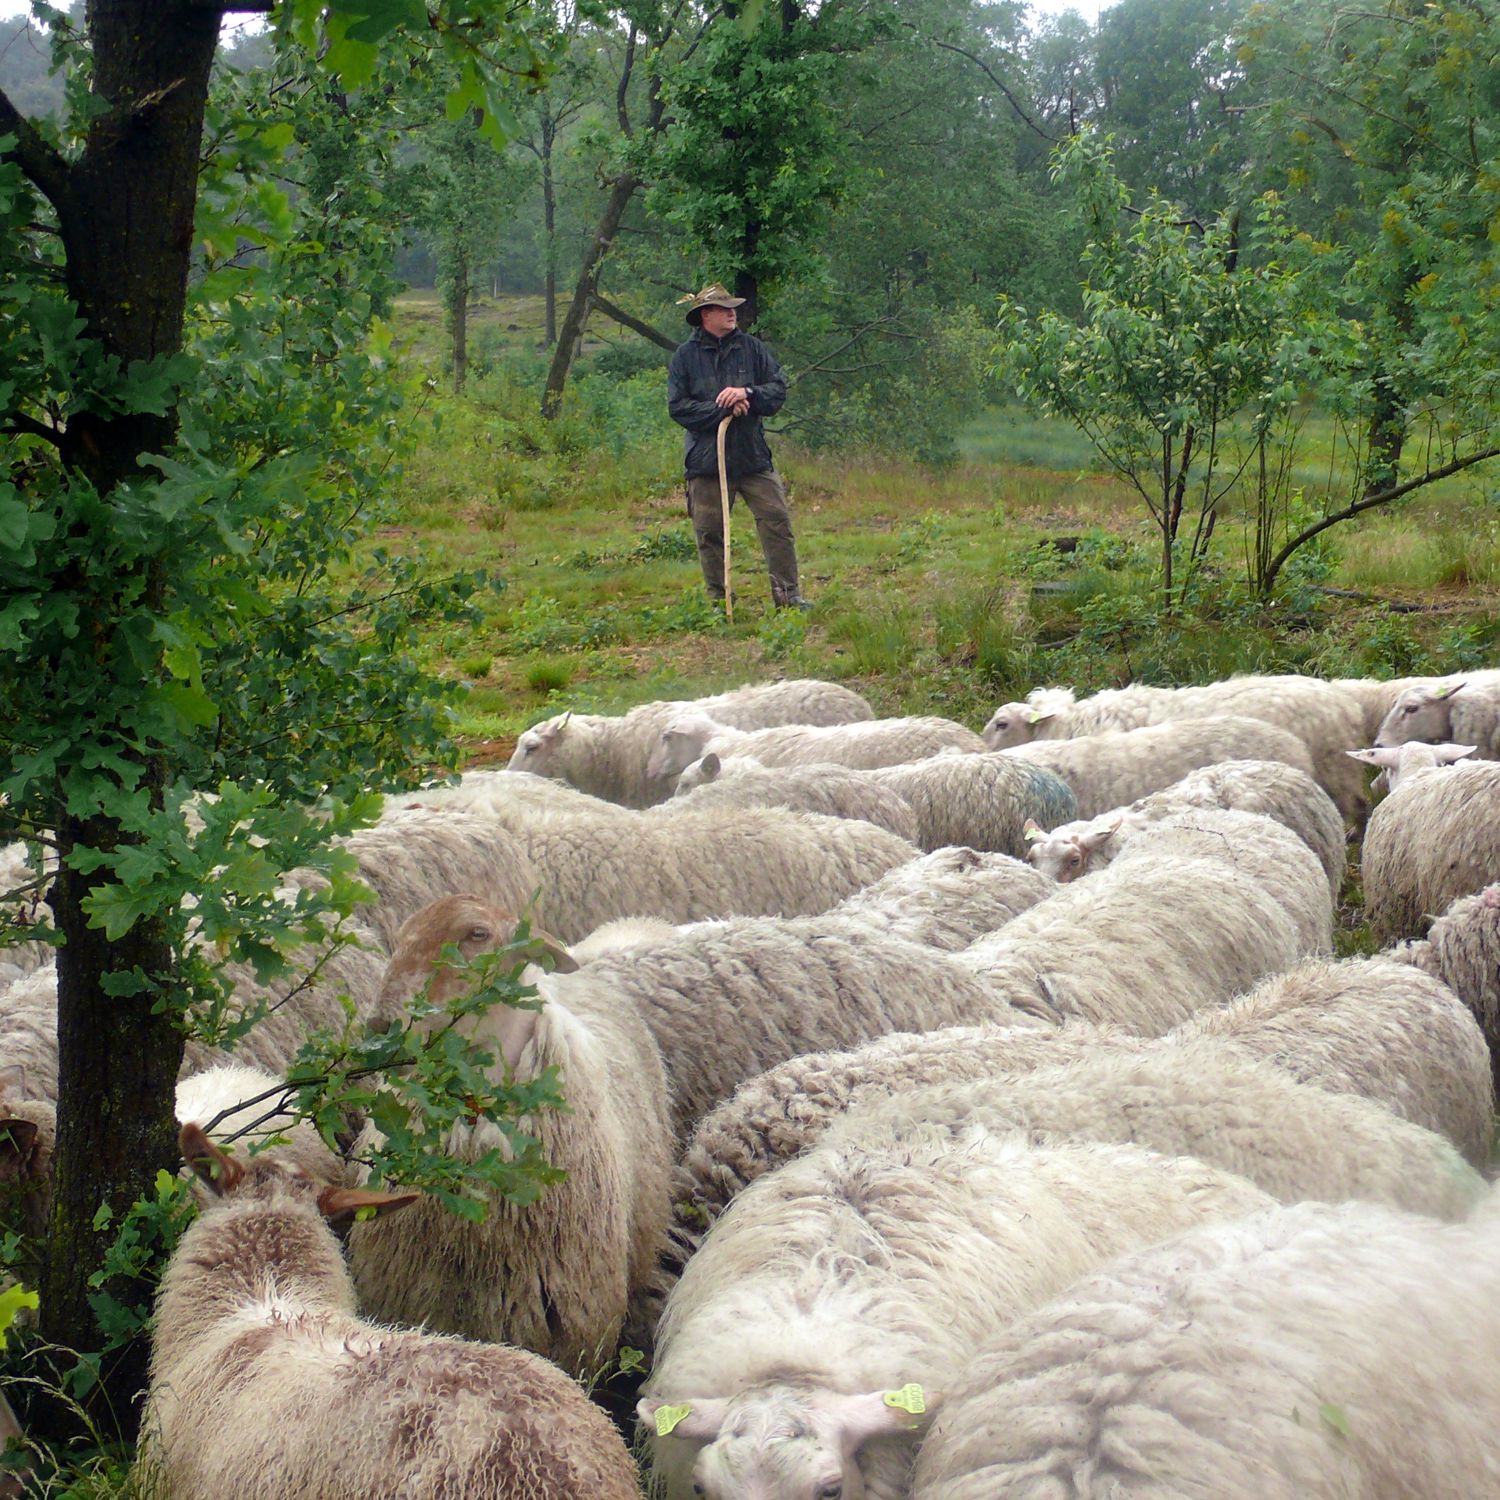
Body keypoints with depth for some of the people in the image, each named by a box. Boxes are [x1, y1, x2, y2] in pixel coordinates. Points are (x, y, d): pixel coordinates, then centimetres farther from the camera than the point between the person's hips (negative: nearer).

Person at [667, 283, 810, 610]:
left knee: (777, 519, -3)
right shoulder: (686, 356, 1)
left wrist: (748, 394, -15)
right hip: (706, 459, -1)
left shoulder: (751, 348, 7)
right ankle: (717, 599, 15)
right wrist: (724, 409, -13)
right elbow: (677, 406, -5)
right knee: (709, 533, 3)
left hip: (753, 456, 1)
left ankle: (787, 593, 5)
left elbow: (779, 388, 4)